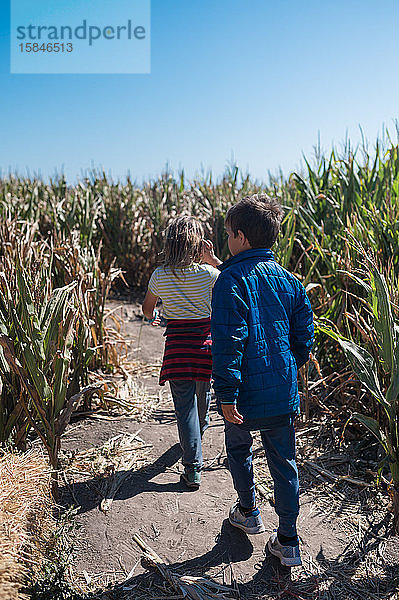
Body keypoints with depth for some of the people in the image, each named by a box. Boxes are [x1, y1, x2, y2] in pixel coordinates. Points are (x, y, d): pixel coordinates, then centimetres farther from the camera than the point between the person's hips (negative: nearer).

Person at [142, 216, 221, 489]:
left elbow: (147, 308, 10)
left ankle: (193, 470, 3)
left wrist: (151, 317, 32)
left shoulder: (160, 275, -4)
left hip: (177, 343, 0)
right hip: (206, 341, 1)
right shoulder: (208, 272, -10)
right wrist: (213, 259, 2)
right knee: (203, 392, 27)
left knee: (185, 405, 3)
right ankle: (199, 432, 55)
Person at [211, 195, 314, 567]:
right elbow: (304, 336, 8)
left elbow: (227, 343, -21)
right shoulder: (289, 280, 3)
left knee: (239, 452, 22)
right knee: (284, 463, 14)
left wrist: (226, 394, -18)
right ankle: (288, 543, 21)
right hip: (284, 395, 5)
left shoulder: (231, 280, -15)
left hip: (246, 394, -4)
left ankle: (248, 513, 41)